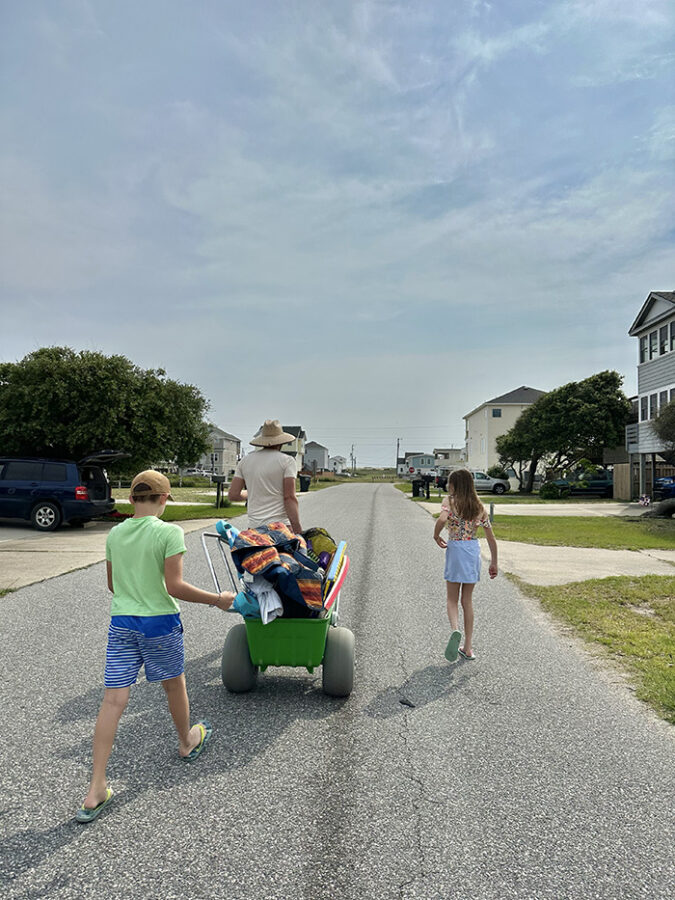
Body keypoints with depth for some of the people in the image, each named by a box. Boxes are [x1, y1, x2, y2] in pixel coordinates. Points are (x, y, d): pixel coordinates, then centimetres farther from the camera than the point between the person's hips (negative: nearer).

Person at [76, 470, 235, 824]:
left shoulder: (115, 534, 1)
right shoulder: (169, 532, -16)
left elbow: (112, 584, 11)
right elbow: (175, 586, -20)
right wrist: (217, 599, -9)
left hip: (121, 623, 4)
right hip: (160, 622, -3)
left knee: (113, 700, 6)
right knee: (174, 685, 20)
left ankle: (95, 792, 9)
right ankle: (187, 742, 45)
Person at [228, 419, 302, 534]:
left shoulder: (245, 461, 11)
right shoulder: (287, 461, -2)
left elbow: (233, 495, 10)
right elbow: (289, 498, -11)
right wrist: (298, 531, -10)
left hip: (254, 527, 4)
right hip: (279, 526, -4)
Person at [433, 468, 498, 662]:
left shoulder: (449, 501, -6)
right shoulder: (479, 506, 6)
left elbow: (442, 519, -28)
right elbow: (491, 538, 5)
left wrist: (436, 536, -10)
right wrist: (494, 563, 12)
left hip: (455, 550, -3)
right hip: (473, 550, 4)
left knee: (452, 599, 11)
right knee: (467, 600, 14)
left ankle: (455, 630, -18)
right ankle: (468, 648, 18)